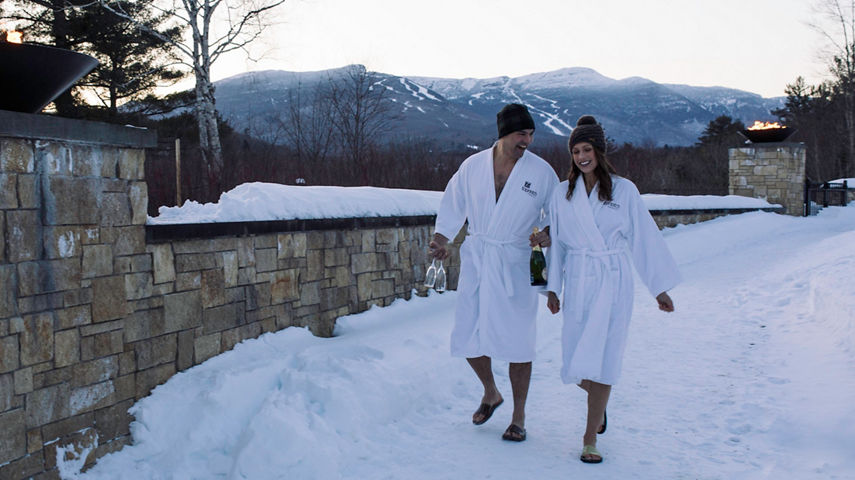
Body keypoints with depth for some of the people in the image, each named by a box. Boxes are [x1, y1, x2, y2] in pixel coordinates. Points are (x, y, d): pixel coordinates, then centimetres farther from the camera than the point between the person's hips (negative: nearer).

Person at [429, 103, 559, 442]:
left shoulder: (542, 172, -4)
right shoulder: (473, 166, 2)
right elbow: (453, 206, 11)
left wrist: (547, 236, -16)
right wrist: (441, 238, -4)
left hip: (515, 264, -2)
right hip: (476, 259, 3)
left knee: (517, 341, -1)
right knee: (467, 335, 5)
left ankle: (519, 417, 16)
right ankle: (490, 393, 33)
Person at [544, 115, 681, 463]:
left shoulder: (624, 190, -2)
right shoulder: (563, 193, 4)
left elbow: (644, 237, 1)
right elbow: (557, 242, 10)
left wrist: (660, 287, 2)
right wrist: (552, 287, 7)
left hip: (613, 282, -2)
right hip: (578, 281, 2)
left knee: (602, 357, -3)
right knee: (575, 360, 2)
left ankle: (590, 438, 9)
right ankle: (599, 402, 37)